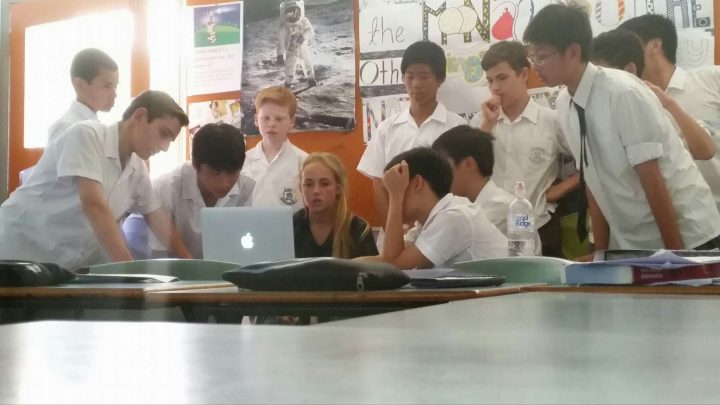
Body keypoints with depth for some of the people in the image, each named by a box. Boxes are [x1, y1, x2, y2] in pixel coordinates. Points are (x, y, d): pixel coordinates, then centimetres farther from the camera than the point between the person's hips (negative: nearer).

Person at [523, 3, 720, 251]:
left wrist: (674, 256, -16)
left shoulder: (624, 94, -22)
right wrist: (601, 252, 6)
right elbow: (594, 181, 4)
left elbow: (653, 182, -20)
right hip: (628, 244, 6)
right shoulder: (564, 104, -2)